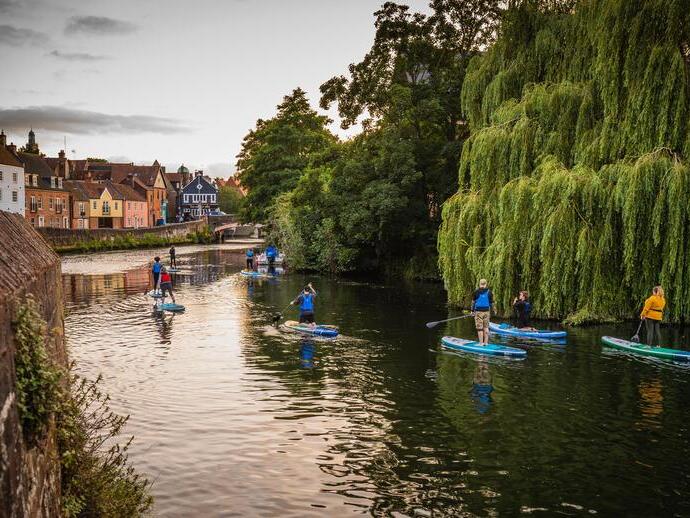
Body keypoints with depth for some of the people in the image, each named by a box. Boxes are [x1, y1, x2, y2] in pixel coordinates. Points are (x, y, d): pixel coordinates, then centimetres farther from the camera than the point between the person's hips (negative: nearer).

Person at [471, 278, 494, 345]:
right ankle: (486, 342, 12)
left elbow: (473, 301, -1)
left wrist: (472, 310, 7)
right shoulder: (489, 292, 2)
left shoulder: (476, 291, -3)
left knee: (480, 328, 0)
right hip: (486, 311, 3)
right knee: (486, 327, 11)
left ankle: (481, 342, -1)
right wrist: (491, 311, 16)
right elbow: (491, 303, 6)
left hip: (478, 312, -2)